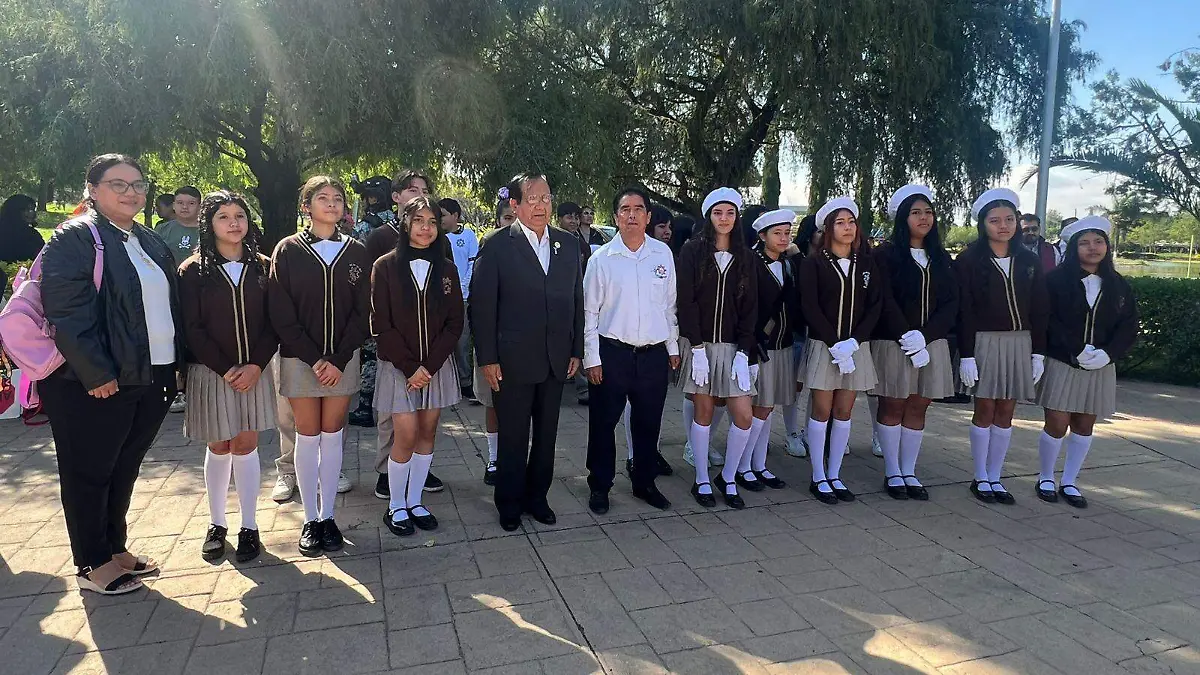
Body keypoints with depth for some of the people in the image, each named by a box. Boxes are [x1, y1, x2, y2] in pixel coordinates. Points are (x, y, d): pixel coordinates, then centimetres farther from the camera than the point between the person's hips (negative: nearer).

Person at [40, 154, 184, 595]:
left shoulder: (150, 243, 14)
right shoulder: (75, 237, -9)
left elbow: (169, 306, 18)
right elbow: (66, 311, -18)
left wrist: (175, 361, 10)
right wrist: (97, 374, -20)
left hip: (151, 378, 7)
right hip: (94, 384, -7)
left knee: (124, 470, 17)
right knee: (88, 474, 8)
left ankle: (115, 549, 32)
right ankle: (92, 566, 20)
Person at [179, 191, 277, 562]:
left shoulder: (262, 267, 2)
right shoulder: (193, 270, -3)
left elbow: (273, 322, 0)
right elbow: (192, 329, -6)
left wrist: (256, 365, -12)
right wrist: (226, 369, -13)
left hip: (254, 370, 1)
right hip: (211, 372, -1)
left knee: (245, 446, 5)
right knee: (218, 447, 9)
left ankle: (248, 526, 14)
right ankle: (216, 524, 24)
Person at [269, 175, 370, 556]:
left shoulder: (356, 253, 3)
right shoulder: (288, 251, -2)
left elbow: (362, 311, 1)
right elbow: (281, 314, -5)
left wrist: (339, 360, -9)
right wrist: (315, 360, -12)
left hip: (343, 359, 2)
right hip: (299, 359, -1)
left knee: (332, 436, 7)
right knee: (308, 437, 5)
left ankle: (328, 516, 17)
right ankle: (310, 520, 16)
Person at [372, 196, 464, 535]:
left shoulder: (446, 269, 3)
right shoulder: (386, 266, -4)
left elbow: (455, 323, 1)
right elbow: (381, 325, -7)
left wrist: (430, 365, -10)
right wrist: (410, 367, -13)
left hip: (437, 364, 3)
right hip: (398, 366, -3)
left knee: (427, 434, 7)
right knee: (406, 436, -5)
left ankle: (414, 501, 22)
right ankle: (396, 506, 13)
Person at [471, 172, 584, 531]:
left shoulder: (568, 244, 7)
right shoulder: (497, 245, -6)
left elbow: (576, 300, 10)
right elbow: (482, 305, -7)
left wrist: (576, 350, 7)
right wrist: (487, 358, -11)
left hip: (556, 360, 4)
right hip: (512, 360, -4)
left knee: (546, 435, 14)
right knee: (513, 437, 8)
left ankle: (537, 497, 31)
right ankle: (509, 504, 25)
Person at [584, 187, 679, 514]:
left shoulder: (663, 253, 3)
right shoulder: (602, 258, -4)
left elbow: (670, 303, 11)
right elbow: (589, 311, -2)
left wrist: (673, 347, 12)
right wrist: (592, 358, -5)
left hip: (654, 353, 3)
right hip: (612, 353, -2)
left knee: (648, 423, 13)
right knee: (603, 424, 7)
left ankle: (645, 482, 32)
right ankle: (600, 486, 24)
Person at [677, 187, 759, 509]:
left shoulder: (744, 257, 9)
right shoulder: (692, 251, -1)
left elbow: (749, 307, 5)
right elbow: (686, 301, -6)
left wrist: (744, 351, -6)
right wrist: (697, 347, -13)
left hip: (733, 346, 3)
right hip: (699, 343, -3)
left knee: (744, 416, -3)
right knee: (704, 413, 3)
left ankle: (728, 479, 17)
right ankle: (702, 481, 19)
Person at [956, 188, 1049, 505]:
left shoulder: (1029, 261, 7)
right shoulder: (969, 260, -5)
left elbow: (1039, 311, 8)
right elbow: (964, 311, -8)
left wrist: (1039, 353, 4)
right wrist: (966, 355, -12)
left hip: (1020, 342, 4)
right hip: (984, 342, -4)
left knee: (1006, 412, 7)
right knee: (985, 410, 2)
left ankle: (995, 478, 17)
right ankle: (980, 478, 13)